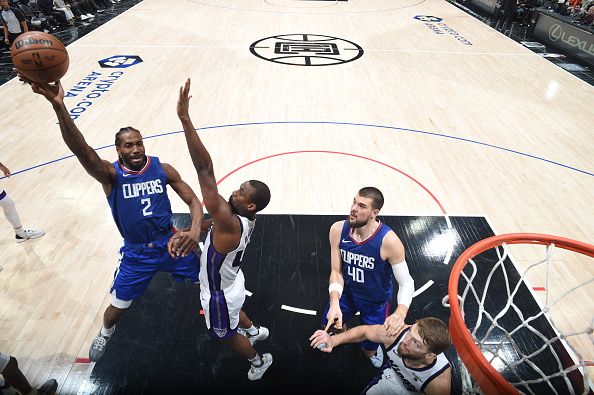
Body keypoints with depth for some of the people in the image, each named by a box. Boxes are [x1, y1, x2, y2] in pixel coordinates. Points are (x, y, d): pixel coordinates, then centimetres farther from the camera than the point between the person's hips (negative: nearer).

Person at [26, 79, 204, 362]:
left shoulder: (161, 168, -10)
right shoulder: (110, 175, -16)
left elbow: (193, 201, -7)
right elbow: (81, 150, -37)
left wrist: (195, 230, -27)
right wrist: (58, 105, -52)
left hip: (170, 243, 1)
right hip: (136, 253, -1)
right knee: (117, 308, 13)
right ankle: (105, 334, 51)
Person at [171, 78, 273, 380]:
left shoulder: (230, 222, -43)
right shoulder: (245, 218, -16)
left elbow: (205, 169, -51)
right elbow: (211, 223, 5)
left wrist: (185, 119, -54)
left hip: (220, 293, -7)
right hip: (230, 282, 8)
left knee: (225, 335, 24)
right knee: (232, 312, 39)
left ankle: (258, 361, 51)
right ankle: (255, 331, 68)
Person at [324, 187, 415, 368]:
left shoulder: (388, 241, -32)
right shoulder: (338, 230, -22)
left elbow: (407, 282, -24)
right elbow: (336, 271, -16)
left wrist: (400, 313, -43)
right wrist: (334, 303, -33)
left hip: (376, 302, -3)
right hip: (346, 292, 3)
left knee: (369, 351, 11)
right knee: (328, 329, 18)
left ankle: (373, 347, 49)